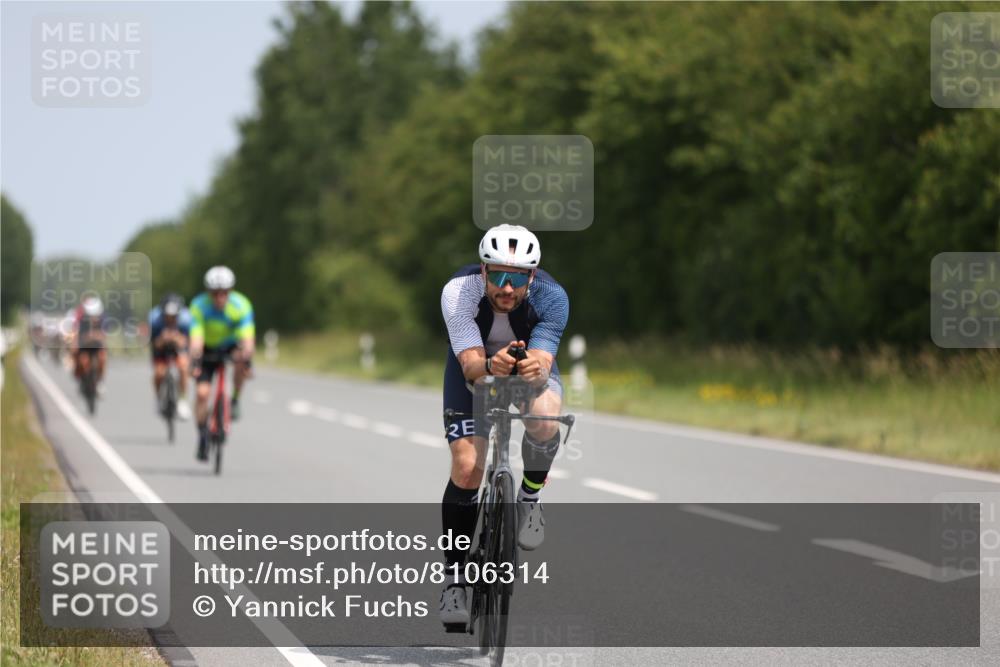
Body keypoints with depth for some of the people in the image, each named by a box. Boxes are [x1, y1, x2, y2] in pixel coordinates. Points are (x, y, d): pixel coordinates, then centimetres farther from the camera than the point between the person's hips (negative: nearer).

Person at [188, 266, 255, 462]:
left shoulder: (241, 306, -27)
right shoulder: (199, 306, -28)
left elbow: (247, 339, -34)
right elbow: (196, 339, -35)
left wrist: (247, 363, -46)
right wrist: (195, 364, -46)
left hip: (231, 345, 0)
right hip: (209, 350, 0)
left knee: (241, 358, -35)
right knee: (202, 392, -14)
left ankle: (235, 401, -13)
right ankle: (203, 437, 3)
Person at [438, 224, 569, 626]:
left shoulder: (551, 298, -32)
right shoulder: (458, 292, -34)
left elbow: (543, 360, -40)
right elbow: (471, 364, -40)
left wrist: (535, 367, -64)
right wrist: (490, 366, -63)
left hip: (532, 366, 0)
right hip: (474, 369, 0)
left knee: (544, 419, -34)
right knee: (466, 467, -16)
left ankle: (530, 497, -4)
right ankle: (455, 576, -3)